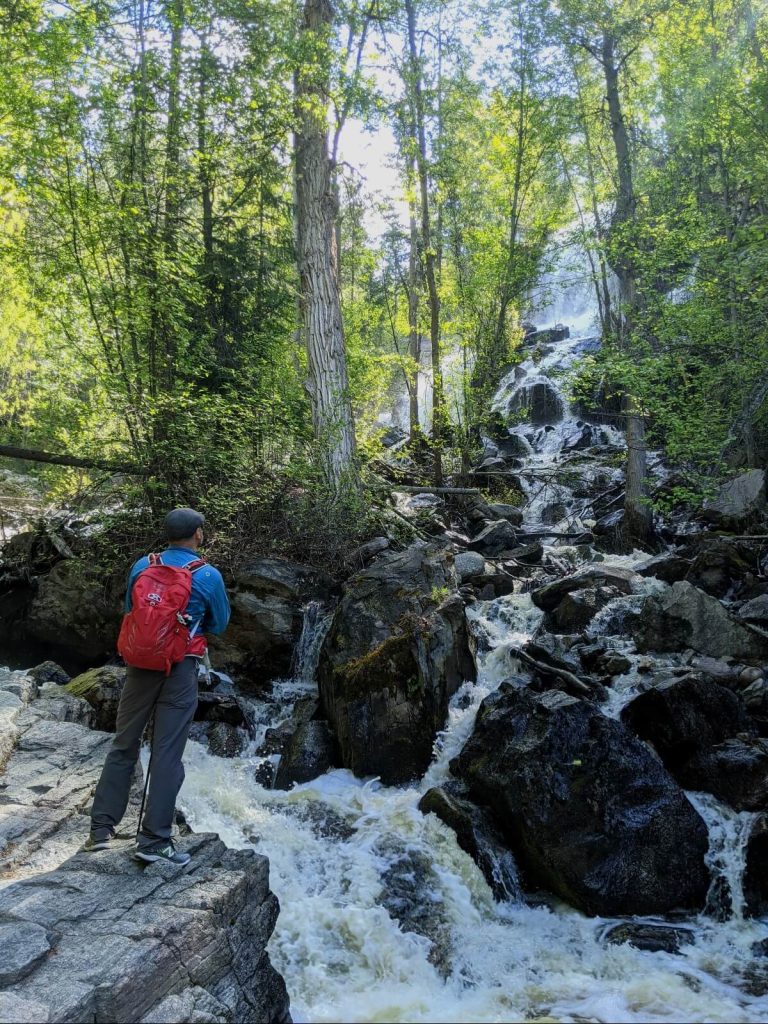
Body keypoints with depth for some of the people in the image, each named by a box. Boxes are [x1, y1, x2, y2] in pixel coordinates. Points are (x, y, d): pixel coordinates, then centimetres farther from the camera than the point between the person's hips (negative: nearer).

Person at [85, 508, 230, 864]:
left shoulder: (142, 566, 3)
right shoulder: (209, 575, -6)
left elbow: (129, 611, 15)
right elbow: (219, 624, 7)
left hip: (141, 664, 4)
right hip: (180, 668, -3)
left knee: (123, 746, 14)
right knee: (167, 754, 1)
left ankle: (101, 828, 20)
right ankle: (153, 840, 4)